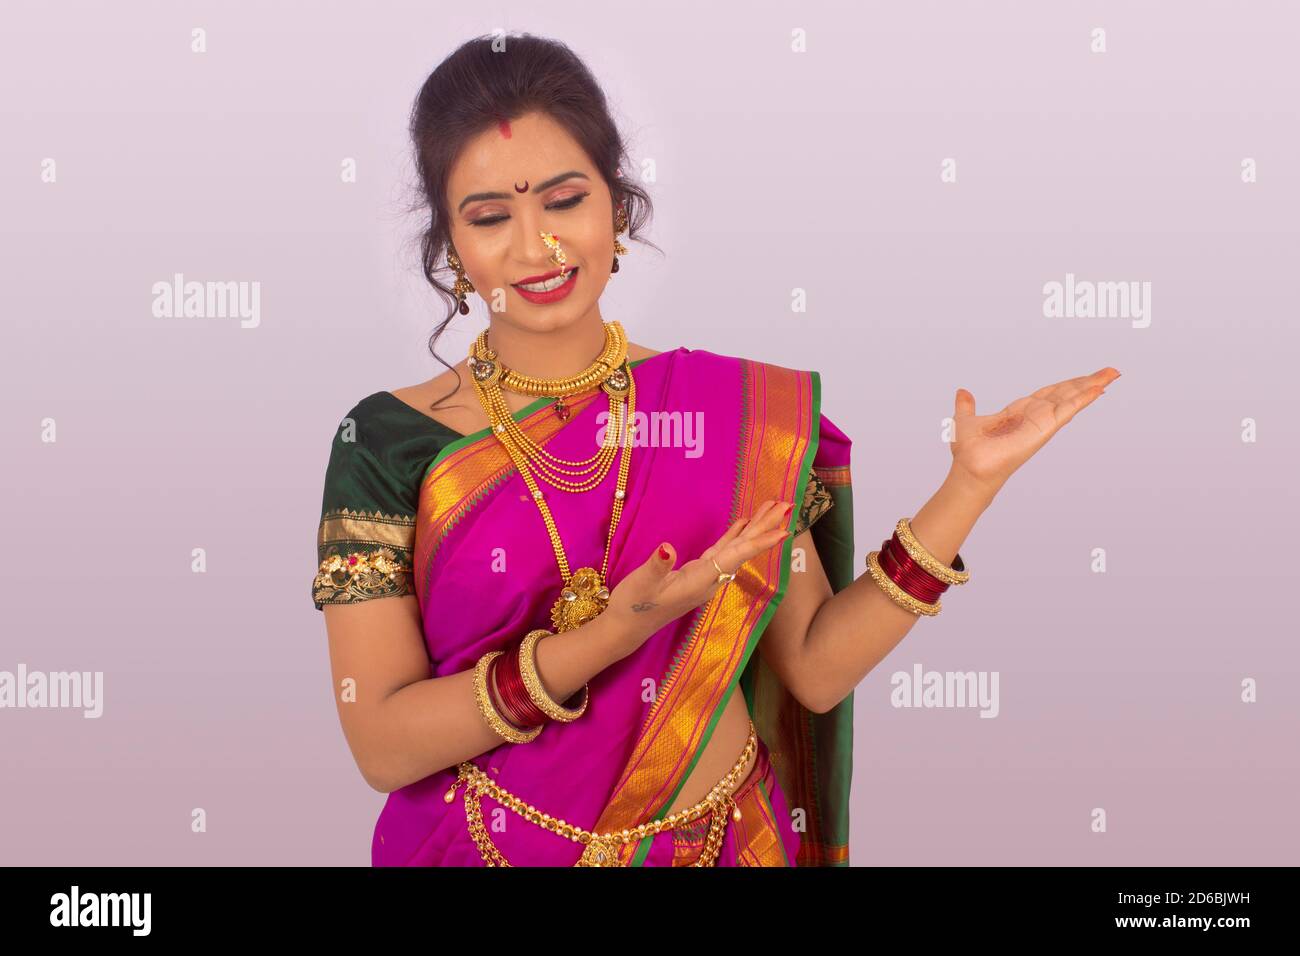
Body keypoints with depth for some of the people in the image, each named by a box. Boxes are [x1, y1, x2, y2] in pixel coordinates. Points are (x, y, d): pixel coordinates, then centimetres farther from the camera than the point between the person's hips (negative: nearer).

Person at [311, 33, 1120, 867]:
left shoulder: (736, 410, -7)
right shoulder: (388, 442, -12)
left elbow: (816, 667, -8)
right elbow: (383, 746, -16)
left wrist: (971, 484, -13)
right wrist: (615, 634, -26)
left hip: (722, 843, 2)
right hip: (487, 845, -1)